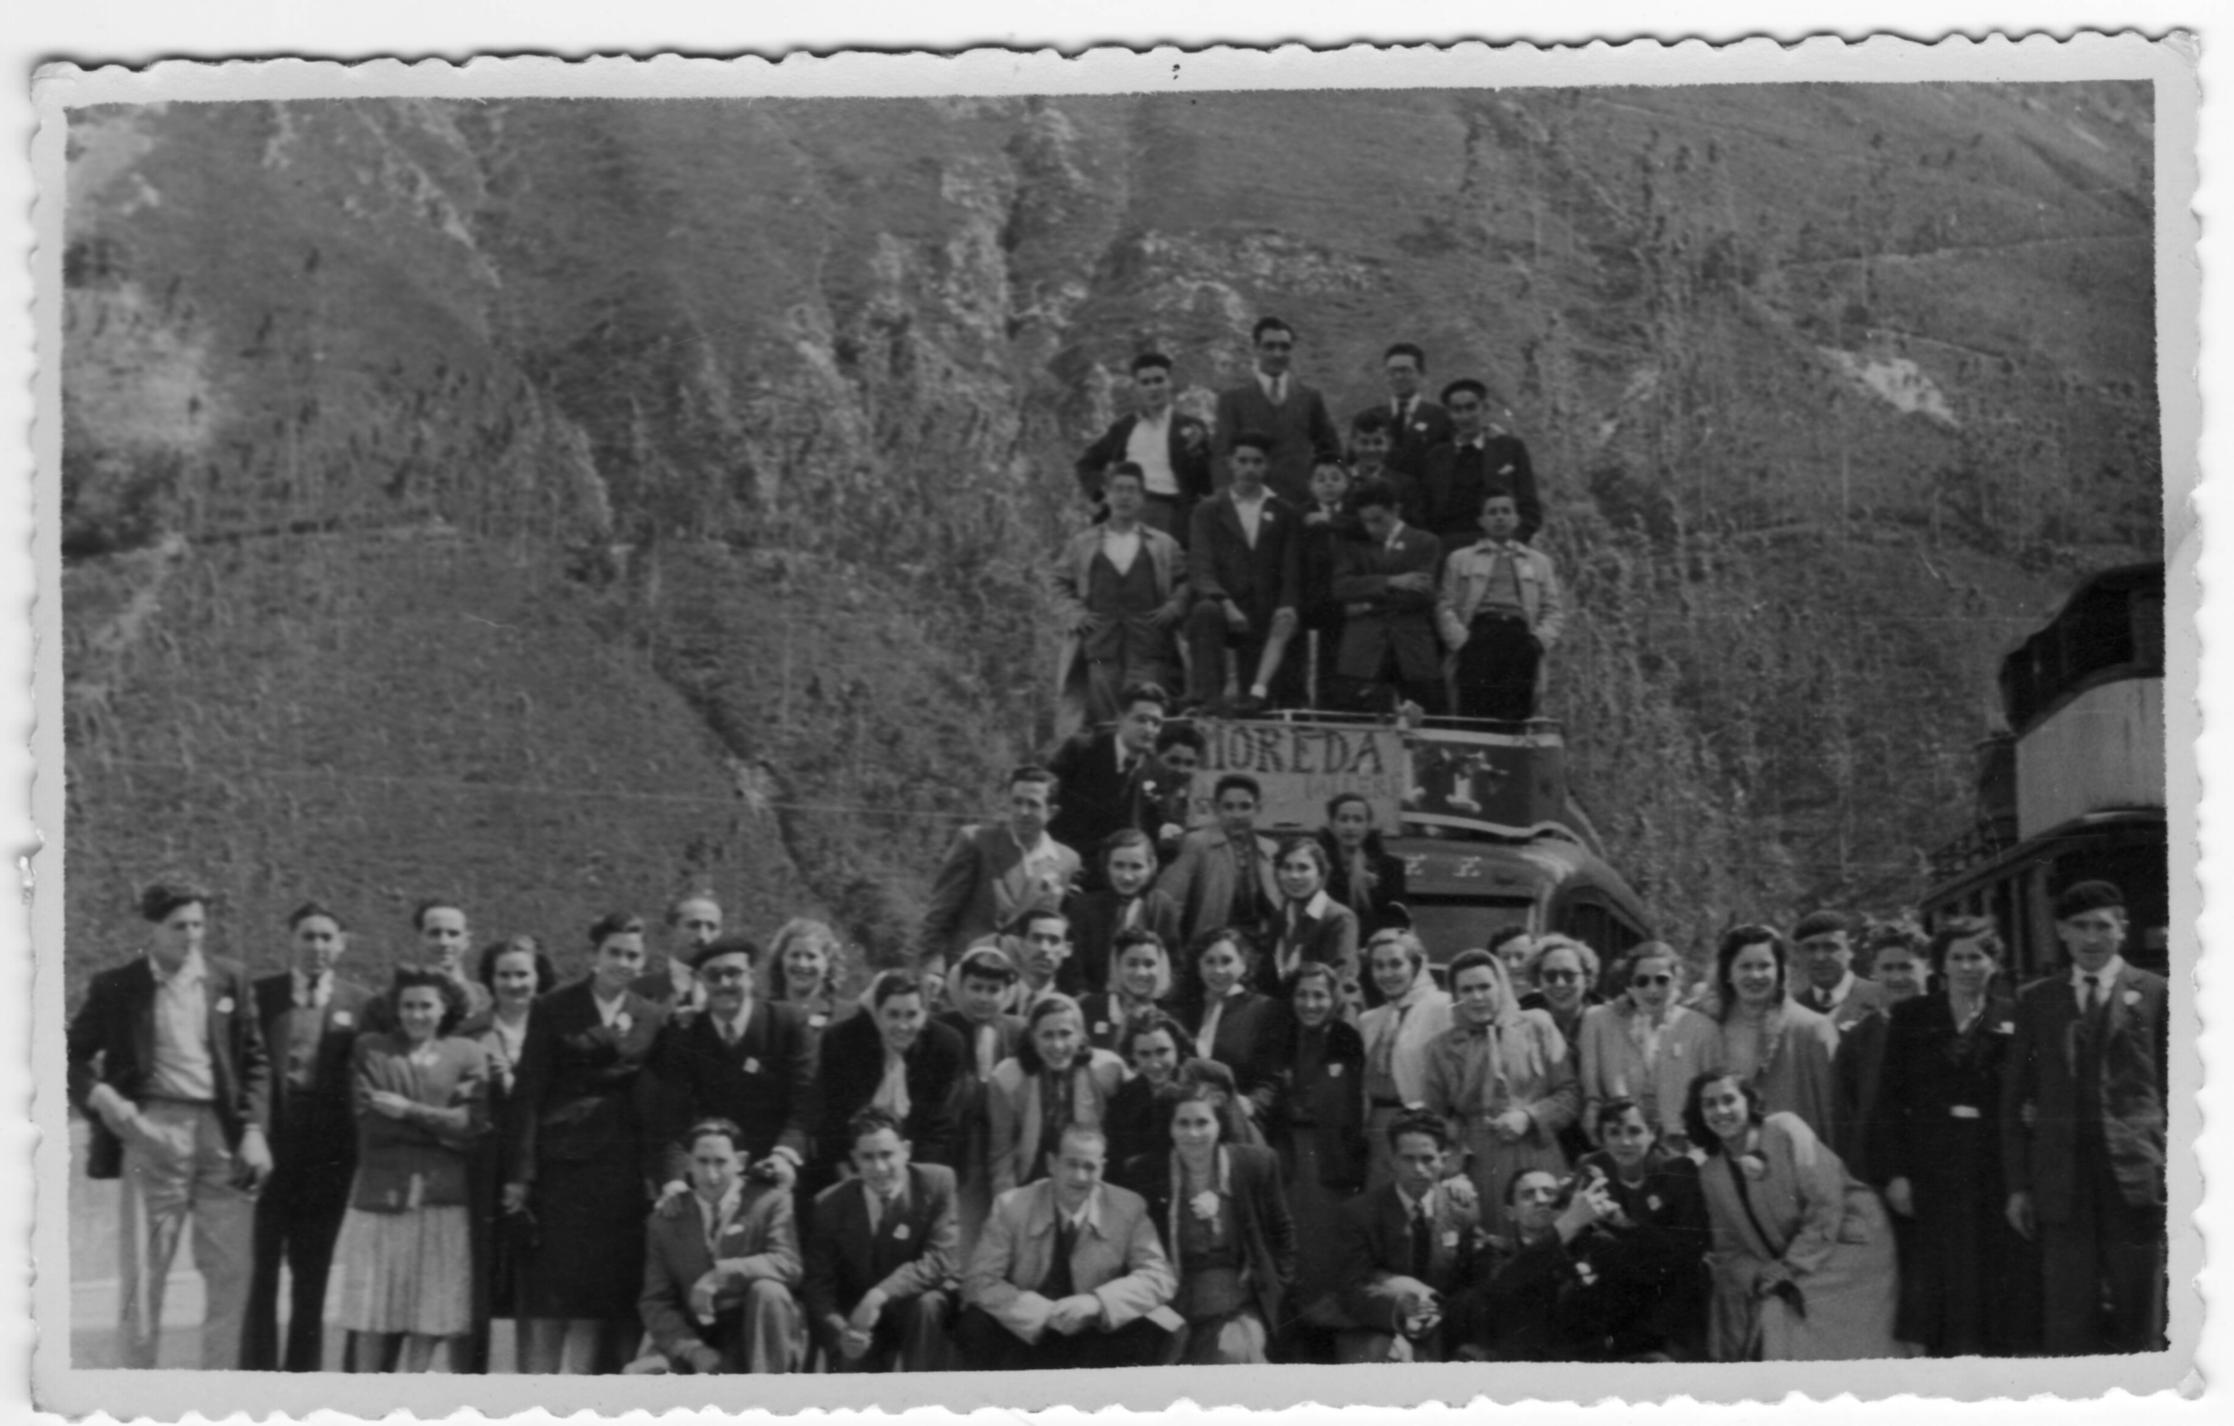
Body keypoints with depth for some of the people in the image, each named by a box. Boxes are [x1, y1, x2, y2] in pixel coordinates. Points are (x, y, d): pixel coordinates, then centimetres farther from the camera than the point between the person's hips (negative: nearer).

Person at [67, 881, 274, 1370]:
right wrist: (99, 1096, -11)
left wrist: (253, 1131, 0)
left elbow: (255, 1060, 10)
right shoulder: (116, 986, 2)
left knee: (230, 1270, 2)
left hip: (222, 1133, 2)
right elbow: (75, 1054, 8)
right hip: (152, 1132, -2)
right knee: (141, 1270, -1)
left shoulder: (228, 980, 9)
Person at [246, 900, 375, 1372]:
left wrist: (362, 1152, -3)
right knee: (259, 1270, 0)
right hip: (267, 1149, 0)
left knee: (313, 1275, 6)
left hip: (329, 1154, 0)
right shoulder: (258, 994, 5)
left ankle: (304, 1376, 13)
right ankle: (257, 1374, 5)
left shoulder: (361, 1003, 5)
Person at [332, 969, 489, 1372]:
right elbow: (372, 1119, -3)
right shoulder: (369, 1049, 8)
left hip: (442, 1201, 0)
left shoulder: (467, 1055, 8)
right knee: (372, 1317, -1)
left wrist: (410, 1111, -8)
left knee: (431, 1316, -1)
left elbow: (472, 1125, -3)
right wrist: (440, 1121, -6)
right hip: (381, 1193, 0)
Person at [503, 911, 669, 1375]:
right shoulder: (554, 1010, 2)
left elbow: (657, 1101, 8)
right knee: (547, 1293, -4)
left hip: (622, 1172, 3)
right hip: (559, 1163, -3)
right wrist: (519, 1174, -8)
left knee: (605, 1292, 0)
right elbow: (528, 1093, -2)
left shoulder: (653, 1019, 9)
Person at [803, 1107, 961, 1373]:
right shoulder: (831, 1204, -7)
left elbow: (943, 1259, -22)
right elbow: (818, 1282, -6)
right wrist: (840, 1330, -27)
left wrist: (880, 1295, -33)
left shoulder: (937, 1182, -13)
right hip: (856, 1316, 1)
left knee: (927, 1304, -34)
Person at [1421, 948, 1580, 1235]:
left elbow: (1570, 1094, 7)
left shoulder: (1537, 1027, 9)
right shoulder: (1443, 1049, 11)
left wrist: (1528, 1116, -7)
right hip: (1478, 1175, 1)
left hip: (1538, 1167, 0)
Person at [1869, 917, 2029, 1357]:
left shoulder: (2012, 1018, 4)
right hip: (1929, 1168, 1)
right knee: (1936, 1284, 1)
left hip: (1993, 1168, 0)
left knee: (1995, 1284, 1)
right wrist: (1892, 1172, -5)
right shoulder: (1911, 1018, 6)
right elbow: (1888, 1100, 4)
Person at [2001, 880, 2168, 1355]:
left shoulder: (2153, 994, 4)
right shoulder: (2037, 1000, 11)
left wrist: (2174, 1173, -3)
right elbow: (2015, 1096, 11)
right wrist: (2018, 1184, 6)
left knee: (2138, 1326, 2)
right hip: (2062, 1183, 2)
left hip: (2136, 1174, -2)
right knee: (2067, 1324, 1)